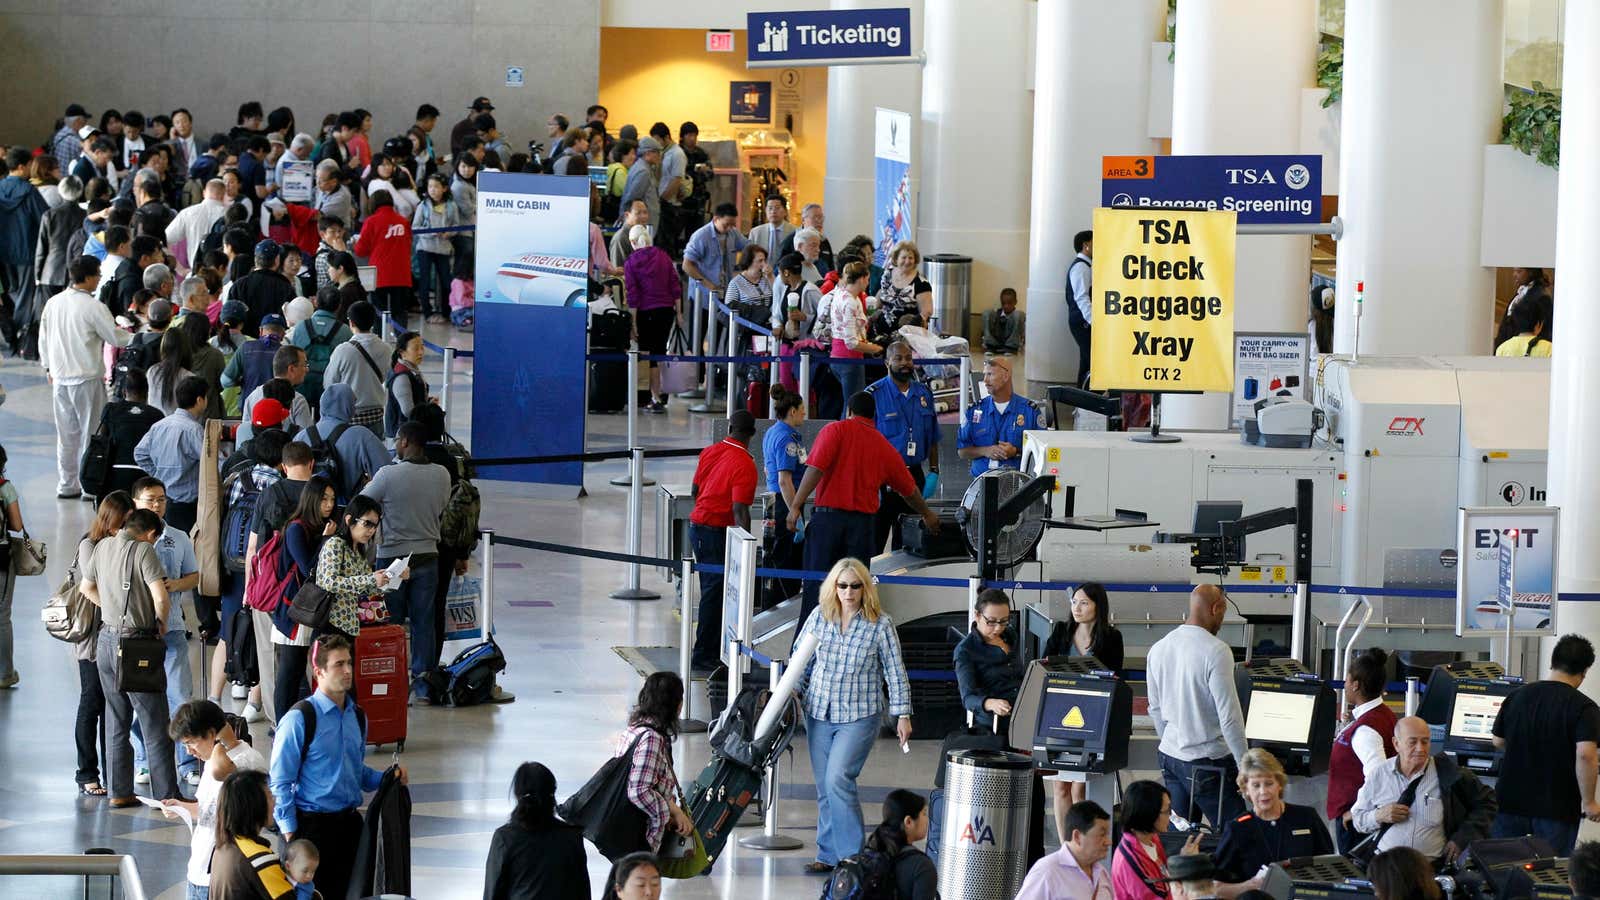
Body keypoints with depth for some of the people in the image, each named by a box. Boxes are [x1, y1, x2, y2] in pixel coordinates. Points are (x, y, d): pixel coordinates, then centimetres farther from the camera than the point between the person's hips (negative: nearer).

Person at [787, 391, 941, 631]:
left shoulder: (836, 430, 0)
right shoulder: (884, 447, 13)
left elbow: (815, 469, -13)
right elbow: (910, 490, 24)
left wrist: (796, 506, -12)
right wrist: (927, 515, 42)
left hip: (828, 515, -2)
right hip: (863, 521, 2)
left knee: (815, 585, 1)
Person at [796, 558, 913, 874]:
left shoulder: (880, 624, -8)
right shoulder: (819, 616, 1)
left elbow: (895, 672, -2)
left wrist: (903, 715, -2)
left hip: (859, 716, -4)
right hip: (819, 713, 4)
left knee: (838, 779, -17)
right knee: (824, 787, 8)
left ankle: (852, 855, -11)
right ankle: (829, 855, 17)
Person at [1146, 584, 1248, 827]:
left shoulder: (1158, 649, 6)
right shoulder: (1216, 651, -16)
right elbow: (1229, 716, -18)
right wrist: (1244, 765, -10)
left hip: (1169, 755, 7)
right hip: (1209, 761, -7)